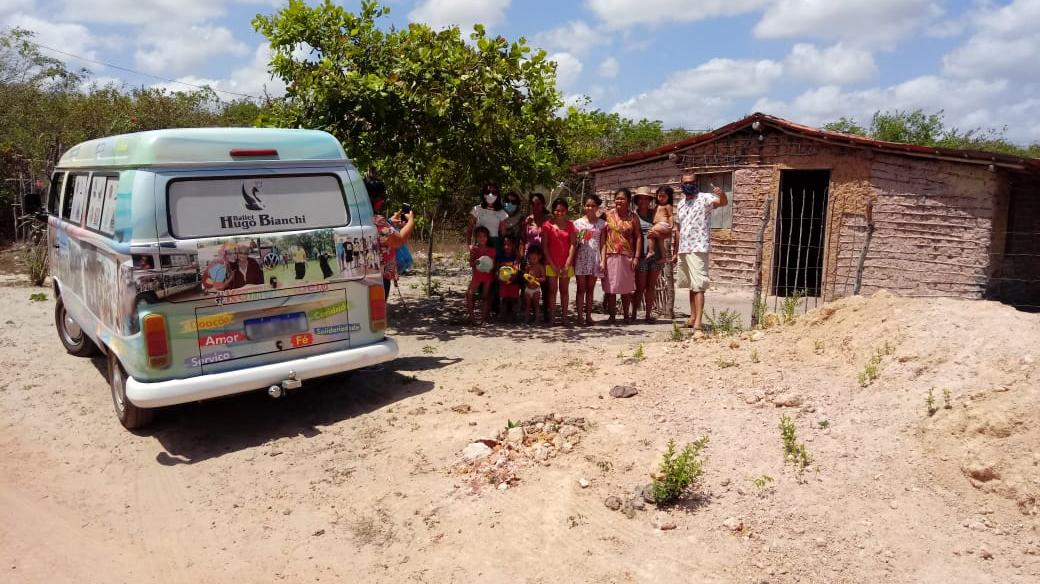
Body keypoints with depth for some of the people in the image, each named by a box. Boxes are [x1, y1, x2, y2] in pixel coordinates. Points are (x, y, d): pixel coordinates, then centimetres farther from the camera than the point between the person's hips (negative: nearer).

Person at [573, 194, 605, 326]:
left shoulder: (602, 223, 6)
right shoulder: (578, 223, 4)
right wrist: (573, 260, -3)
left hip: (595, 258, 1)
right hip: (581, 258, -1)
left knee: (590, 289, 6)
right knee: (581, 288, 1)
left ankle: (588, 315, 10)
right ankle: (580, 316, 3)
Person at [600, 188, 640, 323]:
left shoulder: (633, 217, 5)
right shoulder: (608, 215, 1)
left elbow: (638, 237, 3)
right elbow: (603, 238, -2)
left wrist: (636, 257, -6)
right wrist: (602, 259, -8)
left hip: (627, 256, 1)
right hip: (611, 256, -1)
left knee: (627, 287, 8)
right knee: (610, 287, 2)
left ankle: (626, 315, 19)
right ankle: (612, 315, 12)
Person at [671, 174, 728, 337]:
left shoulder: (704, 198, -6)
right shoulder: (680, 205, 16)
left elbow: (723, 202, -26)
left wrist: (722, 194, -48)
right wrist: (675, 252, 20)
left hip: (698, 249, -7)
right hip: (683, 250, 7)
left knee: (698, 286, -13)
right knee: (690, 285, 15)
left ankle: (697, 325, -20)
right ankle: (692, 318, 26)